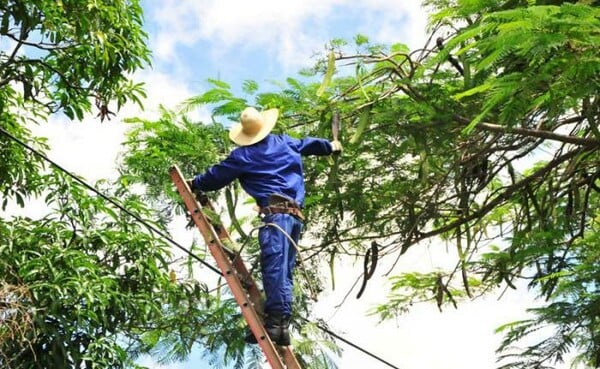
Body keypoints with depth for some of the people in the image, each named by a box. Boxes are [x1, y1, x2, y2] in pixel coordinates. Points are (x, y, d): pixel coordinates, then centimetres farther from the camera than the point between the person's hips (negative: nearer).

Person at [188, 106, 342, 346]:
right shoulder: (284, 142, 22)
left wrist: (194, 184, 33)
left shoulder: (242, 155, 6)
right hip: (295, 213, 7)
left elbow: (217, 175, 15)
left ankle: (274, 322, -29)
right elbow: (308, 144, 41)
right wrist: (330, 146, 60)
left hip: (275, 212, -7)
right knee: (284, 269, 6)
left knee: (274, 265, -18)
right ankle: (282, 325, 1)